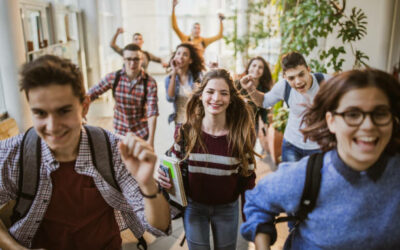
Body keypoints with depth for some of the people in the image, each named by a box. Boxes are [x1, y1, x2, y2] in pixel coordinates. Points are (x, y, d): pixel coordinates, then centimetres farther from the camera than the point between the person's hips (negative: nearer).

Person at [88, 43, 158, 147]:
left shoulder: (150, 83, -17)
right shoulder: (113, 77, -10)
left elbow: (152, 112, -20)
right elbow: (92, 93, -1)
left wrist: (151, 139, -24)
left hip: (142, 132, -1)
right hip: (120, 131, 2)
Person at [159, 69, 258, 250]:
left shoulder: (242, 134, -15)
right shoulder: (185, 132, -14)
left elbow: (247, 177, -4)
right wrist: (166, 179, -22)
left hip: (227, 209, 0)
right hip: (193, 206, 0)